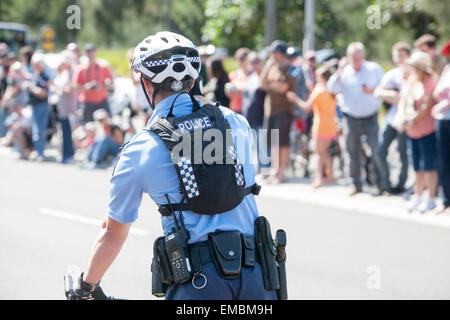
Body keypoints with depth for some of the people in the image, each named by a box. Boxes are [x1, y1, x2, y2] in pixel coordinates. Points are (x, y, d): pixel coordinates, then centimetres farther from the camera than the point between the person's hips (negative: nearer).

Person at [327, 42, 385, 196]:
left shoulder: (375, 69, 2)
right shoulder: (344, 72, 5)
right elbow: (332, 88, -7)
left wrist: (373, 90, -13)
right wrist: (340, 70, -15)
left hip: (370, 118, -2)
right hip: (351, 118, 2)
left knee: (377, 151, -9)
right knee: (353, 152, 7)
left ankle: (382, 184, -1)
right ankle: (356, 184, 18)